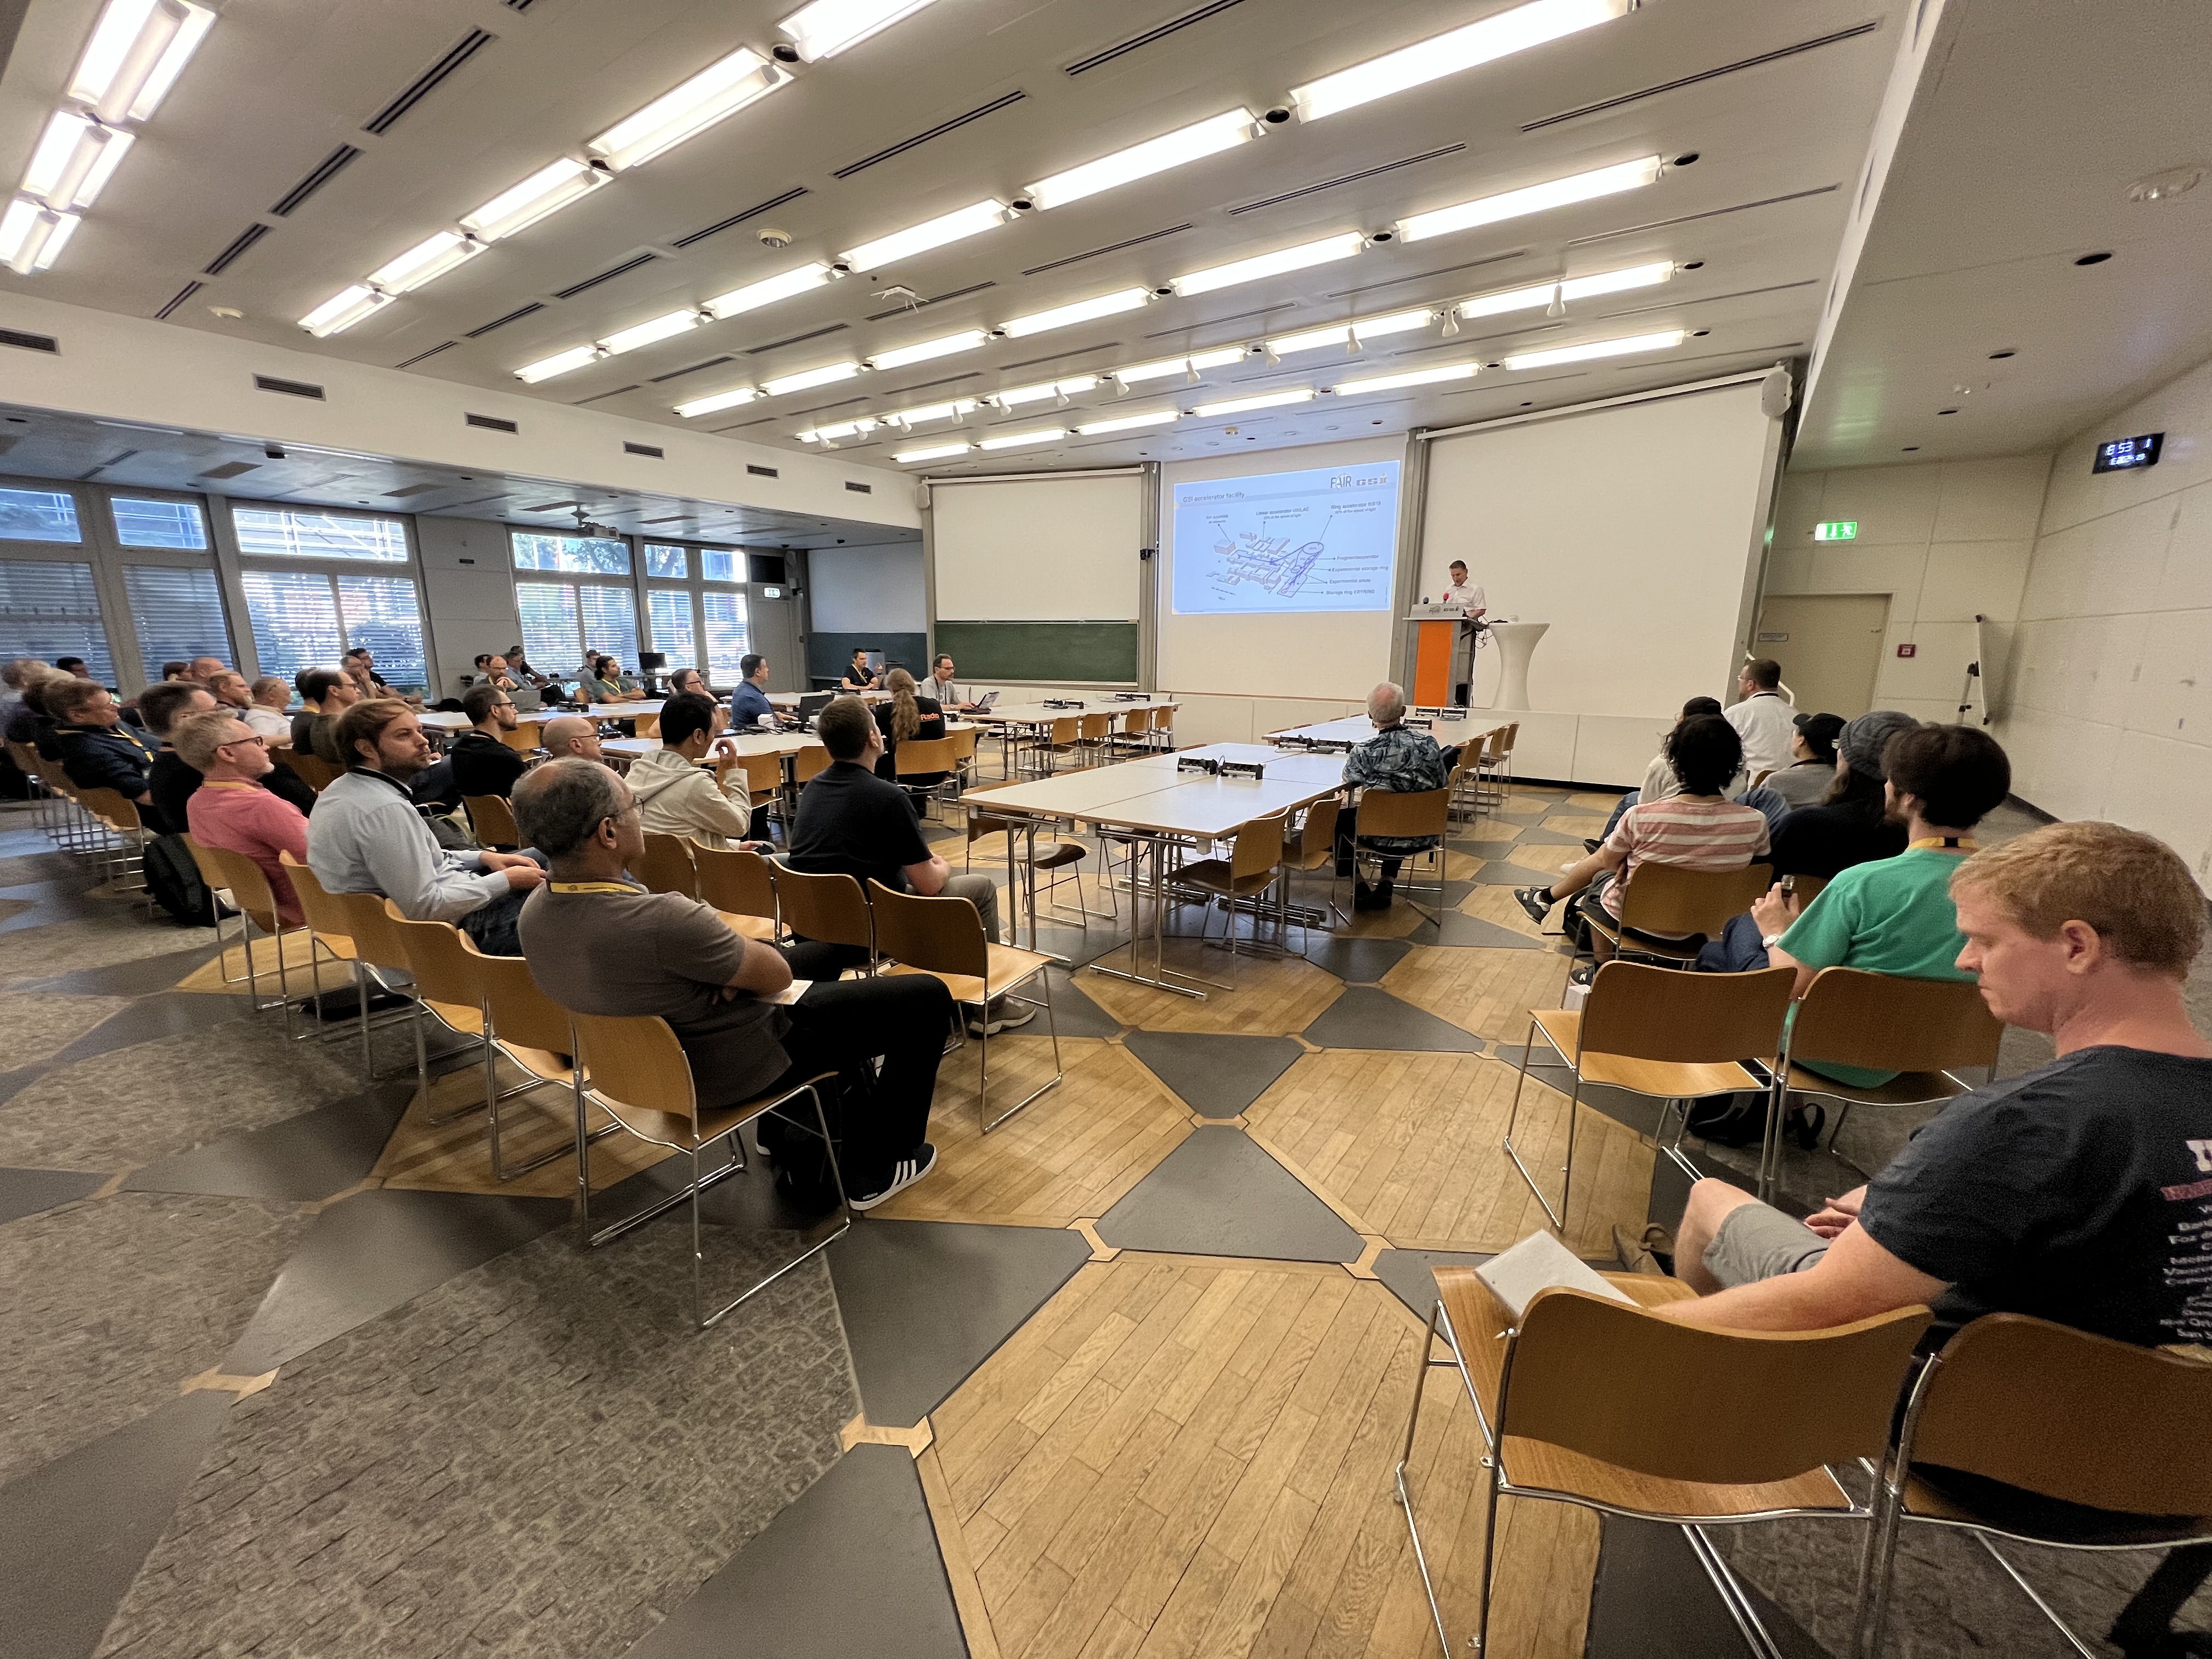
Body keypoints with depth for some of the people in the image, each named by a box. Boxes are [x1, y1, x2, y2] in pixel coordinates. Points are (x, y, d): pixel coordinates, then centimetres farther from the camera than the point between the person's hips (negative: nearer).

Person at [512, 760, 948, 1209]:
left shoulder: (535, 913, -10)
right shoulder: (659, 919, -38)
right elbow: (777, 975, -22)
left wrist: (728, 964, -9)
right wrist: (744, 950, -4)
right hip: (735, 1065, -9)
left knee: (824, 953, 28)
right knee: (928, 997, 0)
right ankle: (876, 1168, 14)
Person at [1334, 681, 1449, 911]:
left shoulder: (1364, 752, -22)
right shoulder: (1428, 743, -14)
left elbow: (1348, 778, 0)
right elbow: (1443, 786, 0)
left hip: (1379, 836, -3)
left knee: (1339, 816, 25)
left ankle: (1360, 889, 29)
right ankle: (1386, 884, 34)